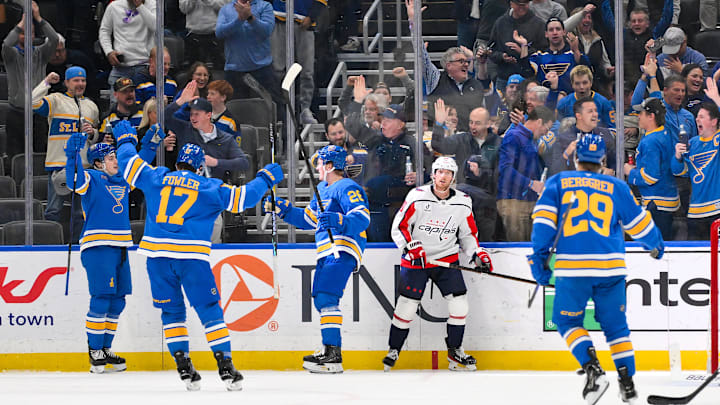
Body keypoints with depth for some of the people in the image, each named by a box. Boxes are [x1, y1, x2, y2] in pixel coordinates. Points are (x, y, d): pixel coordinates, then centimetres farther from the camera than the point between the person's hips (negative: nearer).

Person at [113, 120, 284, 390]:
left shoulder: (157, 178, 11)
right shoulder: (209, 188, 7)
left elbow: (129, 164, 19)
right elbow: (241, 198, 7)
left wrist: (126, 140, 37)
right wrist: (266, 178, 21)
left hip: (157, 255, 2)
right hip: (192, 256, -2)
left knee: (171, 311, 13)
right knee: (209, 310, 3)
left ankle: (184, 367, 7)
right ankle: (225, 365, -4)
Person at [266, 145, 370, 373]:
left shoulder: (347, 188, -9)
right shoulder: (323, 189, 23)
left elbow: (362, 217, -21)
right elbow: (308, 218, 31)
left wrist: (338, 221, -36)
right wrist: (282, 209, 23)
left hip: (342, 251, -11)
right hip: (327, 253, 11)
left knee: (326, 297, -20)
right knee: (321, 299, 16)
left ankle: (333, 355, -24)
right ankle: (330, 349, 27)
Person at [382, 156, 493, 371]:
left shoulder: (463, 203, 0)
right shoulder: (417, 197, -10)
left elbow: (468, 234, 12)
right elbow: (399, 227, -8)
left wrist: (477, 253, -4)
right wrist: (411, 247, -21)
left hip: (447, 259, 3)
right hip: (416, 258, -3)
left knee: (459, 301, -6)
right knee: (407, 304, -8)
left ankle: (455, 351, 9)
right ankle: (393, 351, 7)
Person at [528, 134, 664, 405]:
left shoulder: (557, 183, 11)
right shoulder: (616, 187, 12)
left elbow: (543, 218, -1)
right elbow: (639, 224, 18)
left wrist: (539, 255, 0)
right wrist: (655, 245, 36)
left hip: (572, 267, -1)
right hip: (611, 268, 1)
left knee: (567, 321, 14)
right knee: (615, 324, 15)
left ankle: (592, 369, -7)